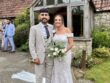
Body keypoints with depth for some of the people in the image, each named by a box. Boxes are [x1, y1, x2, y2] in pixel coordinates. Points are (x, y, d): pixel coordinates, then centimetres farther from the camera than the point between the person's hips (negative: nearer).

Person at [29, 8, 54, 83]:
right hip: (39, 56, -2)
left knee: (49, 76, 14)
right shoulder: (34, 28, -3)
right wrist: (35, 57, -12)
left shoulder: (52, 27, 4)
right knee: (39, 77, 8)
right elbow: (31, 44, -6)